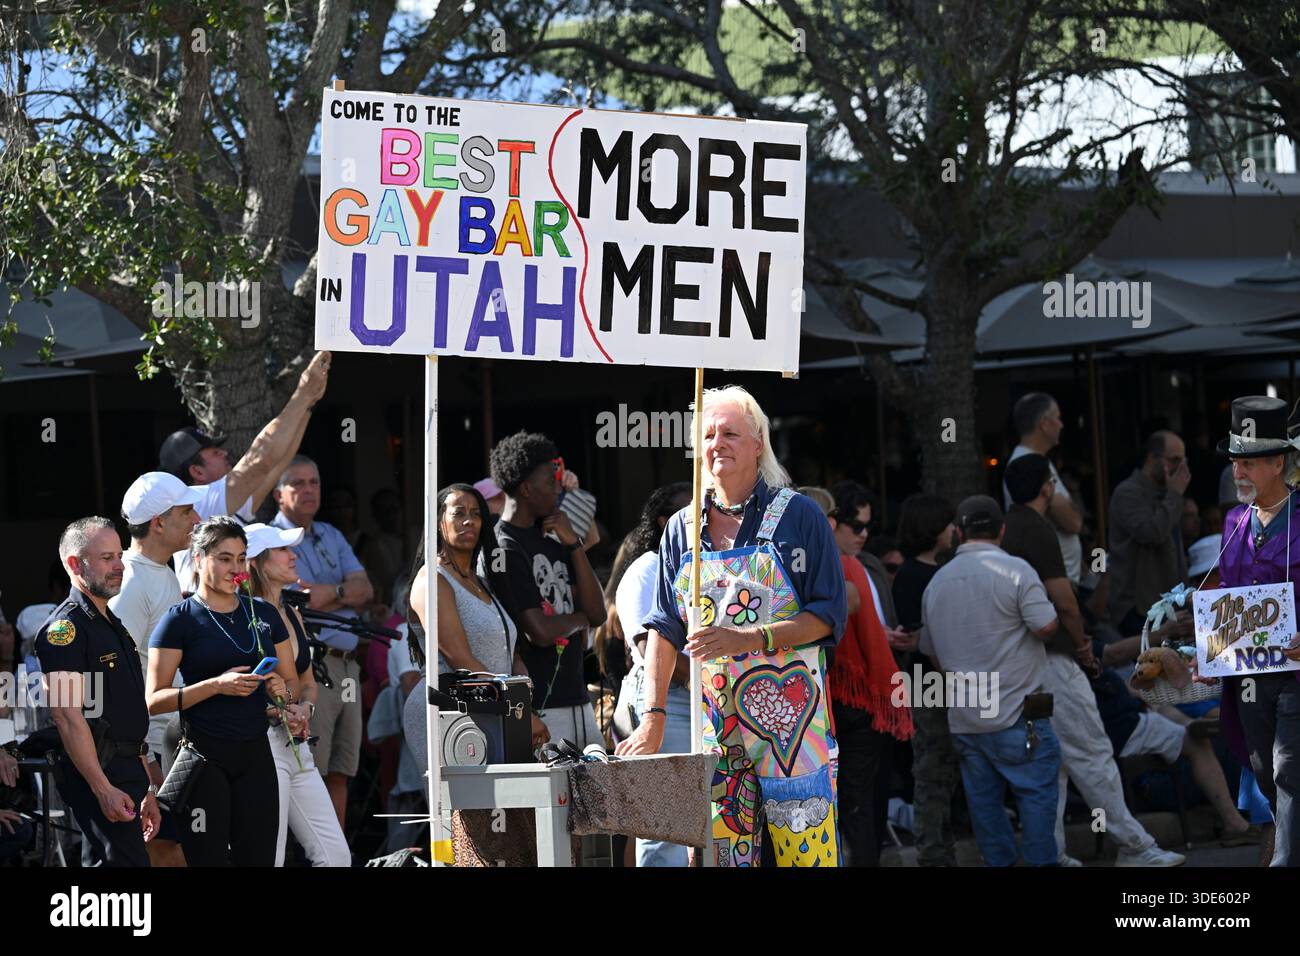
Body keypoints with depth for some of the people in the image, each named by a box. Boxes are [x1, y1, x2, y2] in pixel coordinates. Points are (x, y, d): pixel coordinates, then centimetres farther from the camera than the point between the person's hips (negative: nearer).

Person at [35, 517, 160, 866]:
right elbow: (68, 716, -19)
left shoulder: (113, 626, 21)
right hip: (97, 773, -10)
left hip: (127, 773, 10)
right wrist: (103, 789, -24)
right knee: (128, 863, -16)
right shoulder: (66, 627, -10)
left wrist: (146, 789, 24)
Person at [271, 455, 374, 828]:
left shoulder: (331, 536, 21)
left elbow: (364, 589, 10)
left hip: (346, 667, 8)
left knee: (339, 775, 7)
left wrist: (331, 593, -7)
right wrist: (346, 593, 1)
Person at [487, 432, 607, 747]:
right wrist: (578, 619, 3)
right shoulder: (503, 550, -11)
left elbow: (598, 614, 11)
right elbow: (540, 632, -19)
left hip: (577, 700, 9)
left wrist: (573, 544, 3)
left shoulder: (550, 541, 18)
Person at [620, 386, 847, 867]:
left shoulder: (798, 516, 0)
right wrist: (654, 717, 3)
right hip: (716, 717, 4)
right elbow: (664, 628, 12)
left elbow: (828, 616, -5)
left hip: (791, 714, -4)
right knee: (721, 850, 2)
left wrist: (747, 639, -16)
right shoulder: (682, 529, 12)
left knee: (805, 849, -8)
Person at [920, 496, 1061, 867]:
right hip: (1016, 712, -6)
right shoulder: (1015, 571, -10)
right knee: (1037, 794, -1)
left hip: (963, 718, 6)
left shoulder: (937, 582, 10)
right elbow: (1046, 626, -17)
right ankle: (1040, 864, -3)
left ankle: (999, 863, 12)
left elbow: (931, 652, 19)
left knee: (984, 800, 9)